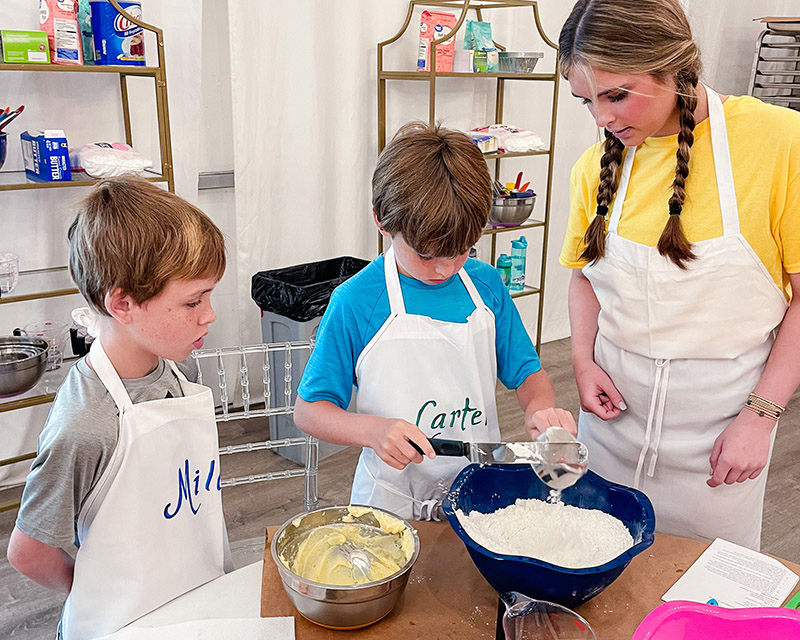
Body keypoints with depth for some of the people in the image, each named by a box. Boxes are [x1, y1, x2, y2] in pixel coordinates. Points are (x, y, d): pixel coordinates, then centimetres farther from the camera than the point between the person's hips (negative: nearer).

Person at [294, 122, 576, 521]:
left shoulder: (486, 284, 0)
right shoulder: (355, 302, -12)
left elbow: (526, 372, 10)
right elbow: (308, 411, -5)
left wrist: (540, 408, -12)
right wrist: (373, 430, -23)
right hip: (393, 502, 0)